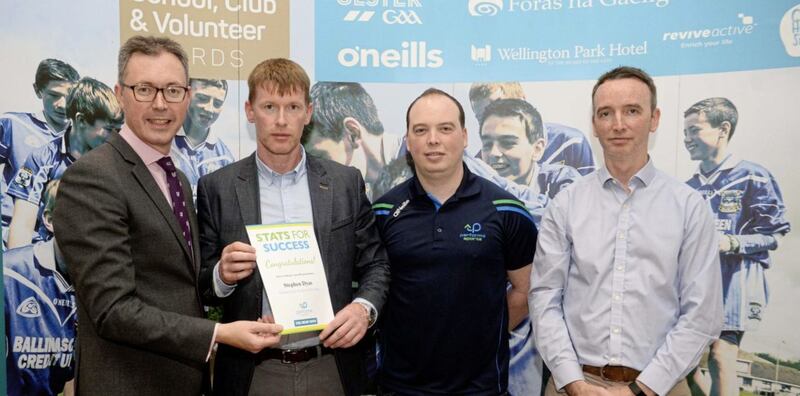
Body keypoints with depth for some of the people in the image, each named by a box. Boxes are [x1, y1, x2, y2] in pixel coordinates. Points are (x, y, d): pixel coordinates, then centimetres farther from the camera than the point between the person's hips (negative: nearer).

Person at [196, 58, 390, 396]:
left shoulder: (346, 182, 1)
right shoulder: (217, 188, -2)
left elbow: (375, 265, 5)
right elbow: (201, 284, 1)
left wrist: (365, 307, -14)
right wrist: (223, 275, -19)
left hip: (331, 368, 1)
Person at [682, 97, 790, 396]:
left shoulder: (752, 178, -5)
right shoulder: (690, 187, 12)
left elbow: (774, 234, -7)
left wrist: (730, 243, -19)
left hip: (732, 284, -6)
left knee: (721, 359, -5)